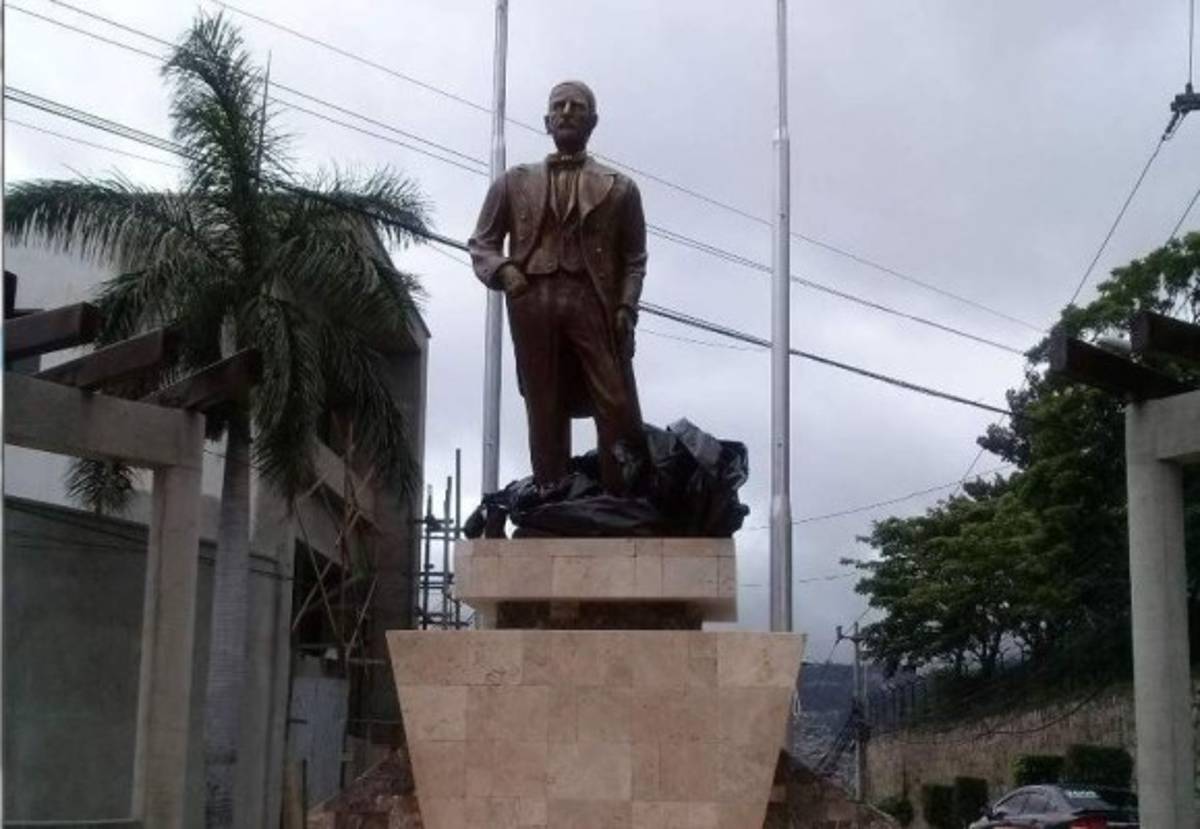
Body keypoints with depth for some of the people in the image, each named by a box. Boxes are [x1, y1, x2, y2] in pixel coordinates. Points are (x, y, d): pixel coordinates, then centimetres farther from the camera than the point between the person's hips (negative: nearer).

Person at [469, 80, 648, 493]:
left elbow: (634, 257, 10)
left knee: (618, 409, -11)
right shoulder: (514, 182, 19)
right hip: (534, 304, 1)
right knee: (545, 416, 0)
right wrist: (501, 269, -6)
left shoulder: (619, 188, 17)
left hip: (595, 304, -1)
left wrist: (626, 306, -6)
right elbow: (481, 242, 15)